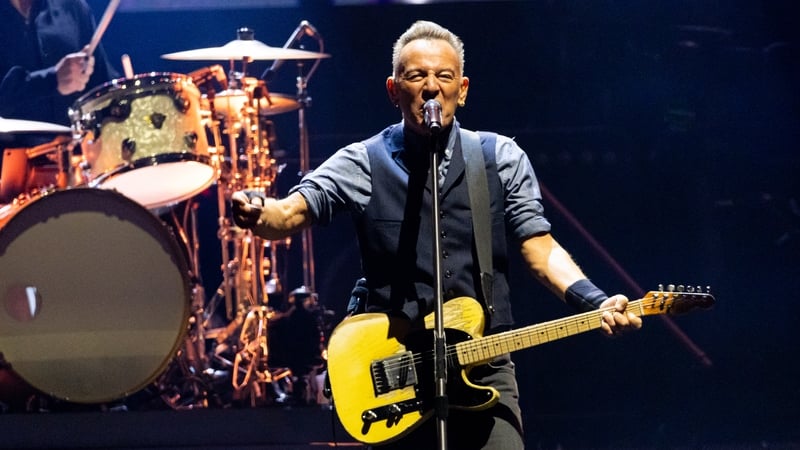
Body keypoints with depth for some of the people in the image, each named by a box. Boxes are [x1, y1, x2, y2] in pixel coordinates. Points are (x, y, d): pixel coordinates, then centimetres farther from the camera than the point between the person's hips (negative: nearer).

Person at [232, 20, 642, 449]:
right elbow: (292, 212, -11)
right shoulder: (363, 164, 2)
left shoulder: (502, 159, 7)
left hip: (485, 370, 1)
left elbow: (540, 248, 3)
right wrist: (257, 213, -35)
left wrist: (596, 303, -15)